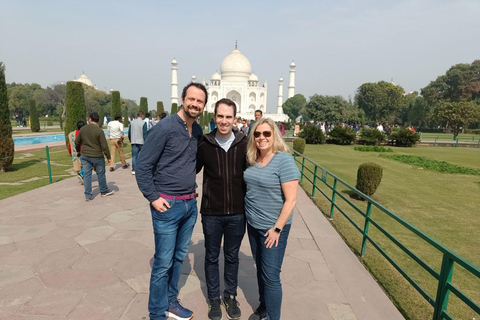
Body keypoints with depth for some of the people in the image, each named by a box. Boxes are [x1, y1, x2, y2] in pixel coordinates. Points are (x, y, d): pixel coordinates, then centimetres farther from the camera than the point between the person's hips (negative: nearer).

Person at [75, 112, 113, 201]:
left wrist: (78, 151, 28)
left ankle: (88, 196, 11)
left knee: (86, 175, 7)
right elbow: (104, 146, -14)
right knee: (101, 174, 12)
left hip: (85, 156, 4)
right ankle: (104, 191, 26)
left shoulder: (83, 129, 0)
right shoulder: (99, 131, -14)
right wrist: (108, 157, -4)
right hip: (97, 156, -4)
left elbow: (77, 142, 10)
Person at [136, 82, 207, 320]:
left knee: (179, 258, 19)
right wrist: (153, 197, -13)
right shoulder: (165, 127, -14)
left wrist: (192, 186, 13)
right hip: (168, 205, -6)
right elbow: (142, 165, -13)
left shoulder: (198, 130, 6)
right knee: (163, 263, 6)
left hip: (190, 205, 7)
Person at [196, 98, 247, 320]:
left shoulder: (244, 143, -6)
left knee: (232, 257, 18)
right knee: (212, 257, 17)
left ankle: (230, 296, 41)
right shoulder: (204, 143, -8)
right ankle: (214, 298, 40)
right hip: (211, 212, 0)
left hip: (237, 213, 1)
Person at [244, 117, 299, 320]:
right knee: (260, 268, 22)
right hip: (253, 225, 7)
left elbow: (291, 199, -19)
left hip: (273, 227, -6)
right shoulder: (252, 159, 1)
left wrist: (277, 228, -17)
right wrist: (250, 217, 7)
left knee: (270, 276, 5)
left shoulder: (284, 160, -18)